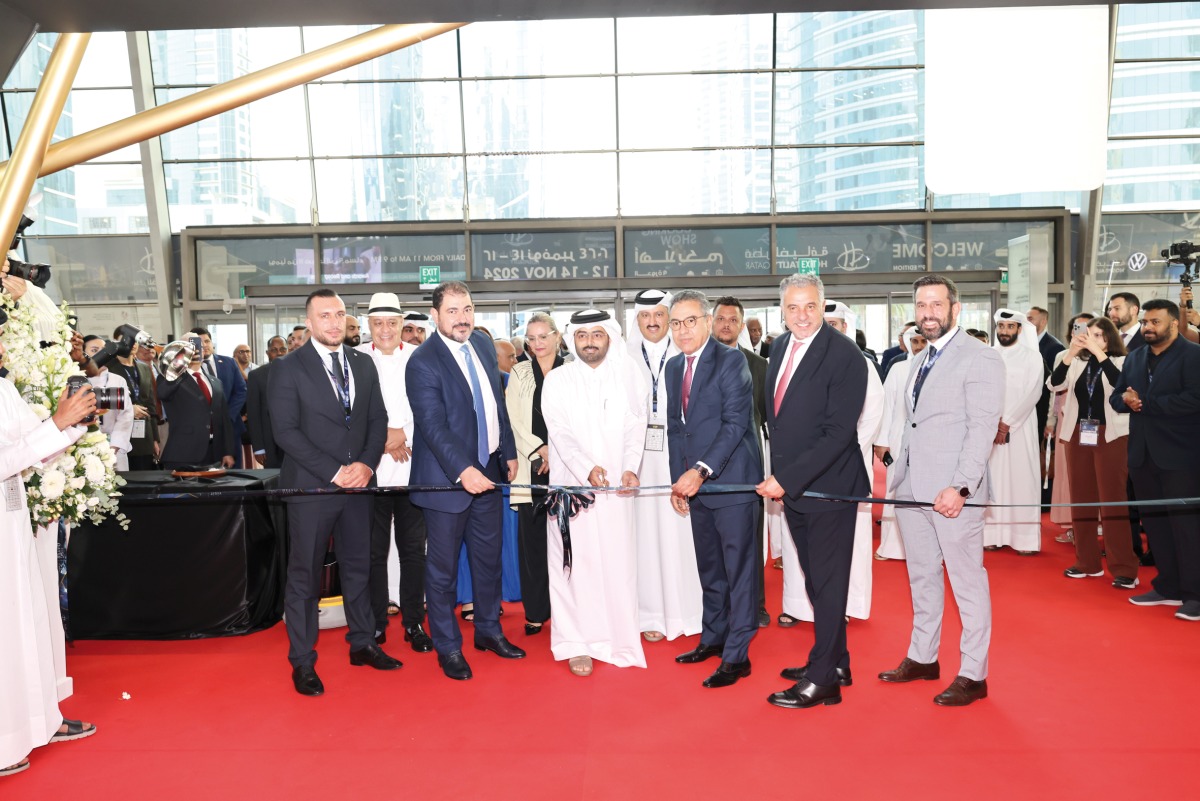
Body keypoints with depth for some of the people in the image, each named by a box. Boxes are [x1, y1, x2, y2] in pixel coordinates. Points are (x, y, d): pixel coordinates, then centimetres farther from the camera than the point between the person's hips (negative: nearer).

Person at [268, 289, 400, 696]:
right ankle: (302, 662, 17)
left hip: (358, 480, 5)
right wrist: (334, 472, -16)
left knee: (358, 567, 14)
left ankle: (362, 644, 29)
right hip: (310, 486, -4)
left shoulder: (363, 364, 9)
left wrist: (366, 465, -8)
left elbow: (378, 419, 8)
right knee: (304, 575, 5)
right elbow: (286, 431, -12)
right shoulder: (288, 368, -6)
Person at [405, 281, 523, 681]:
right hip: (447, 477, -6)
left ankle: (489, 630, 36)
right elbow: (433, 426, -23)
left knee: (489, 558, 18)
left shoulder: (483, 343, 6)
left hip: (487, 471, 7)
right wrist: (463, 471, -33)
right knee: (443, 568, 7)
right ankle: (447, 647, 24)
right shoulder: (422, 362, -15)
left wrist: (508, 452, 15)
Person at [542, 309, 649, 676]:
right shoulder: (557, 380, 3)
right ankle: (577, 644, 9)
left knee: (619, 562, 3)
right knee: (575, 564, 0)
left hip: (615, 486, 1)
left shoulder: (627, 378, 8)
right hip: (571, 486, -1)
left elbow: (635, 428, 1)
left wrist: (630, 468, -15)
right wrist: (587, 469, -22)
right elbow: (560, 432, -7)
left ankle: (619, 637, 16)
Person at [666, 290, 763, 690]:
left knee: (738, 569, 1)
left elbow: (736, 422, -18)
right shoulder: (673, 367, 11)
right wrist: (678, 480, 9)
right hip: (694, 483, 7)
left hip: (732, 480, -7)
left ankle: (737, 655, 10)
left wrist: (701, 471, -24)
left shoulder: (731, 360, -10)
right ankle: (713, 637, 33)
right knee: (709, 567, 17)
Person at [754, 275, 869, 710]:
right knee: (815, 580, 17)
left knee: (828, 582, 4)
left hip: (829, 485, -7)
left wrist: (787, 478, -22)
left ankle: (822, 680, 16)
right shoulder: (779, 347, 7)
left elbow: (838, 433, -21)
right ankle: (835, 662, 33)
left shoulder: (845, 355, -17)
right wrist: (777, 475, 10)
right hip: (790, 484, 7)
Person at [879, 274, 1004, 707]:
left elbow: (983, 427, -15)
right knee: (921, 577, 17)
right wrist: (898, 469, 9)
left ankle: (973, 675, 15)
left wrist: (960, 486, -22)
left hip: (952, 491, -7)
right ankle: (922, 657, 31)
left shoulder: (980, 357, -8)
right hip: (911, 488, 8)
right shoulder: (920, 360, 17)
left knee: (967, 582, 3)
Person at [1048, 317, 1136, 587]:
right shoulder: (1077, 363, 8)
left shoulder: (1121, 362, -1)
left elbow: (1120, 383, -20)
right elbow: (1054, 384, -6)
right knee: (1082, 499, 9)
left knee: (1112, 500, -4)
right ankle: (1087, 561, 19)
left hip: (1110, 436, -4)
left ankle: (1124, 568, 3)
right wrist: (1071, 352, -12)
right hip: (1078, 435, 4)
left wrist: (1098, 352, -20)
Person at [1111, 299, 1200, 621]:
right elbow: (1116, 396, 15)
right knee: (1154, 522, 11)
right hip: (1143, 453, 7)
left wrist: (1145, 403, -15)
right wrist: (1125, 399, -8)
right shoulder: (1134, 357, 14)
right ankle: (1168, 587, 22)